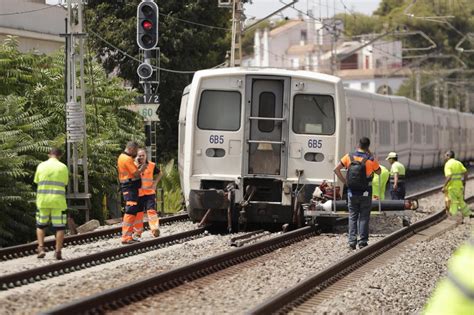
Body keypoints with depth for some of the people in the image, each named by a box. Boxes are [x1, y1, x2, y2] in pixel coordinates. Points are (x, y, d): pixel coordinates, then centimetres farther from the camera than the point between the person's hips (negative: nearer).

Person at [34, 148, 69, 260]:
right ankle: (58, 252, -1)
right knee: (59, 227, 5)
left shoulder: (41, 166, 4)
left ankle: (41, 248, 0)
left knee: (40, 225, 16)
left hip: (43, 200, 2)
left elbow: (37, 182, 10)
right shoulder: (63, 167, 0)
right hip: (58, 200, -2)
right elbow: (65, 183, 8)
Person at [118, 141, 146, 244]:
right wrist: (141, 169, 1)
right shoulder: (127, 159, -16)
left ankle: (128, 236, 18)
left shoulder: (122, 157, 16)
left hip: (126, 187, 11)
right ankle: (126, 238, -18)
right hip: (130, 187, -11)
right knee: (130, 211, -13)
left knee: (132, 212, 15)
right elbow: (136, 173, -17)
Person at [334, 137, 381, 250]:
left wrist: (344, 181, 2)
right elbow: (379, 172, 6)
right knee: (364, 217, 5)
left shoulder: (349, 157, -4)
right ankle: (363, 241, 1)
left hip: (352, 192, 2)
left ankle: (352, 241, 3)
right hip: (365, 193, -2)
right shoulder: (370, 160, -11)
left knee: (352, 216, 10)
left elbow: (336, 169, -5)